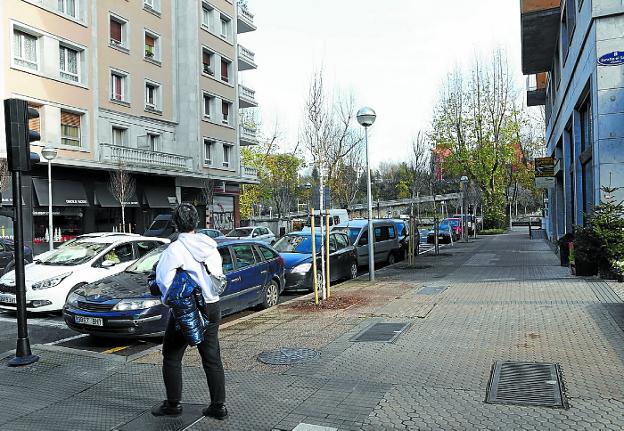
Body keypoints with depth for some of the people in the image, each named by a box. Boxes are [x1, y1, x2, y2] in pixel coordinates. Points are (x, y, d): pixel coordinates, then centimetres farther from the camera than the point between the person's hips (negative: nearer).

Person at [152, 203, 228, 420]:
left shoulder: (175, 249, -14)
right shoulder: (210, 246, 2)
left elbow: (164, 279, -18)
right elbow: (219, 276, 7)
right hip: (212, 307, 6)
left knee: (172, 358, 12)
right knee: (212, 358, 12)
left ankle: (173, 404, 21)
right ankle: (219, 406, 17)